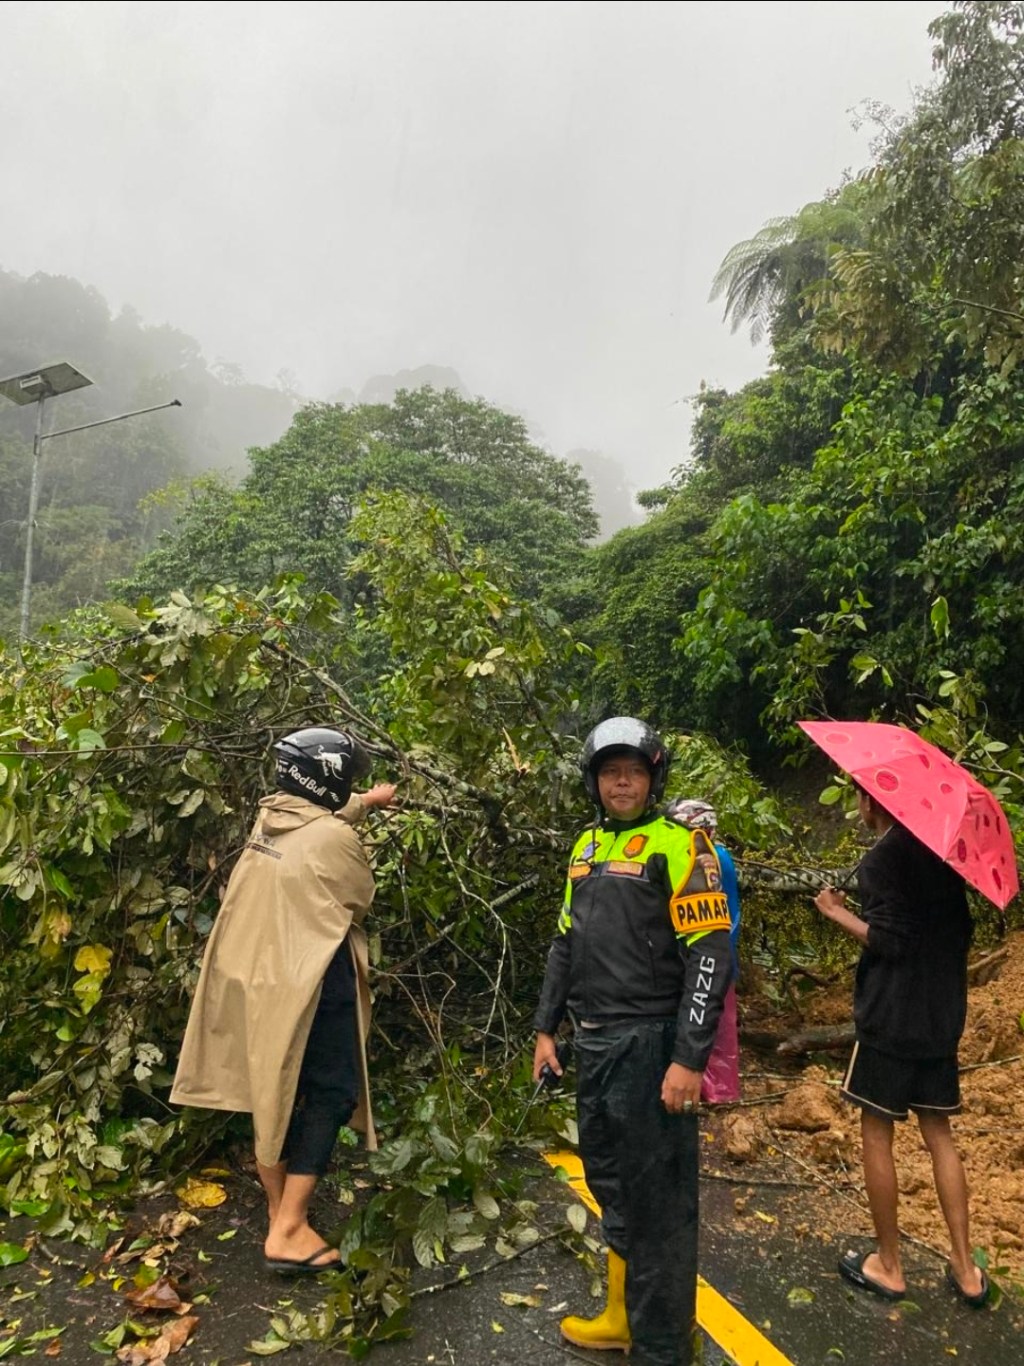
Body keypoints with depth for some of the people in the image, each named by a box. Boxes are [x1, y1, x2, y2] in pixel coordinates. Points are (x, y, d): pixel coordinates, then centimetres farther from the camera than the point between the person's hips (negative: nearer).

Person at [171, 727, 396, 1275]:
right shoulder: (334, 838, -20)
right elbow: (362, 900, -4)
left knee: (272, 1092, 18)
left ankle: (279, 1212, 32)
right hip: (310, 983, -8)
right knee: (330, 1094, 6)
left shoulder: (269, 819, 3)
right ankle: (288, 1230, 6)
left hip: (254, 975, 8)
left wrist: (365, 802, 40)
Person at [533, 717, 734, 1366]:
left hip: (650, 1044, -7)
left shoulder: (679, 845, -11)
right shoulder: (587, 847, 11)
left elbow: (710, 955, -15)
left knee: (656, 1199, 3)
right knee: (609, 1182, 20)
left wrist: (689, 1059, -19)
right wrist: (547, 1029, 15)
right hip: (594, 1044, 8)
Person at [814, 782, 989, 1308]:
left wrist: (838, 912, -10)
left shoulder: (880, 859, -16)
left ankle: (888, 1266, 16)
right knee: (938, 1132, 16)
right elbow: (962, 931, 13)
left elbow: (889, 941, -21)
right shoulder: (941, 850, 6)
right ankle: (966, 1269, 20)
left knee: (877, 1133, 6)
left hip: (889, 1020, -7)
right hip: (942, 1017, 7)